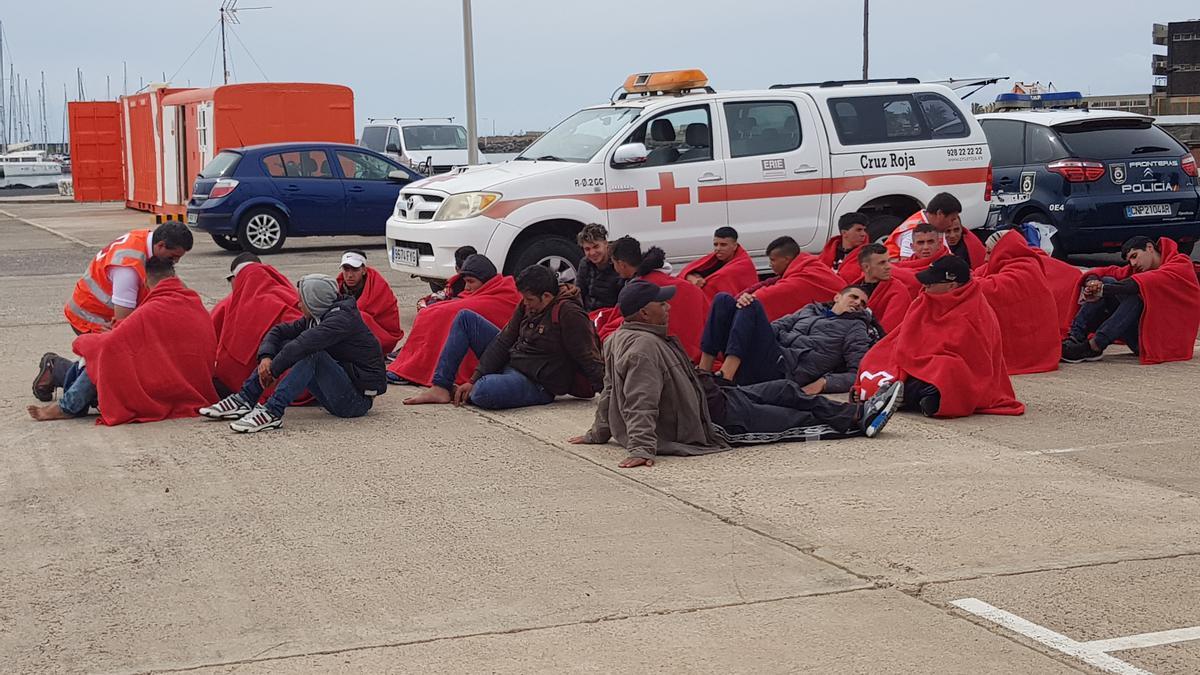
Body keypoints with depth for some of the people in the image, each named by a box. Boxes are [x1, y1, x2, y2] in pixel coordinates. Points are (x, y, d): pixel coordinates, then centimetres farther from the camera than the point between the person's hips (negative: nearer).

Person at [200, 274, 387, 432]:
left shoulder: (343, 319, -18)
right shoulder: (314, 318, 10)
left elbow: (304, 344, -30)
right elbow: (279, 331, 9)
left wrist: (273, 370, -22)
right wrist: (266, 357, -10)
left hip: (357, 399, -9)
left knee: (311, 354, -30)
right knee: (285, 345, 4)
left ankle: (272, 412, -34)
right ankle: (245, 400, -4)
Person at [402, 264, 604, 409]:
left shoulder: (568, 313, -22)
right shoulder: (529, 305, 4)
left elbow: (588, 359, -22)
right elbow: (504, 341, 3)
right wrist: (473, 379, -4)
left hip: (537, 384, -9)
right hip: (511, 360, 9)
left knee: (483, 392, -39)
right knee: (465, 317, 7)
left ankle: (460, 392, 1)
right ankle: (440, 388, 0)